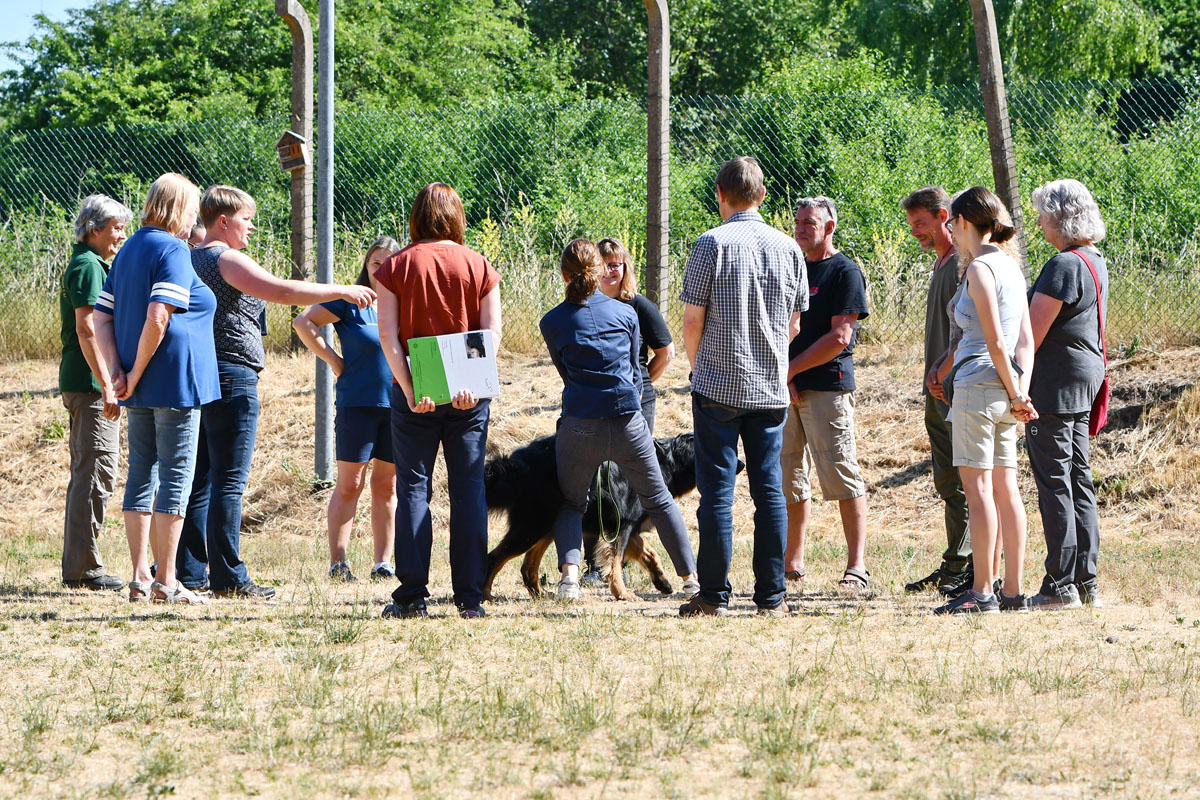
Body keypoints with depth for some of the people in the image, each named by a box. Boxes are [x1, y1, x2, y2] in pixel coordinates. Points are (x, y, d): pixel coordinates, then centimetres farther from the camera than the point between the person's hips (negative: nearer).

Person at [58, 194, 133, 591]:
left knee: (86, 474, 13)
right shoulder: (89, 267, -12)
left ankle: (76, 565, 16)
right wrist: (106, 386, -23)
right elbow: (86, 329, -20)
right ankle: (85, 567, -9)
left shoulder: (87, 265, 19)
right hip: (90, 383, -11)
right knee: (95, 473, -9)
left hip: (78, 382, 11)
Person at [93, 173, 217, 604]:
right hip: (175, 384, -8)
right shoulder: (173, 250, -12)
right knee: (175, 478, -3)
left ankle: (140, 578, 12)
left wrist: (118, 372, 3)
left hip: (140, 390, 8)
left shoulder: (128, 251, 14)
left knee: (141, 476, 11)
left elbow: (102, 318, 12)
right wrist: (137, 372, -13)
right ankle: (166, 581, -4)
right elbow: (157, 318, -23)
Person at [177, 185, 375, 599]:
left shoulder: (191, 260, 17)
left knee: (199, 478, 10)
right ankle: (227, 576, -8)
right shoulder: (227, 260, -11)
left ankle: (190, 572, 9)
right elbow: (281, 290, -21)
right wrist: (342, 291, -16)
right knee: (229, 482, -7)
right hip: (231, 377, -9)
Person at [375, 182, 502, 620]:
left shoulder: (397, 267, 0)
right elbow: (493, 332, -4)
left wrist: (409, 389, -12)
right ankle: (470, 596, 1)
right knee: (468, 489, 4)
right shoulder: (479, 267, 4)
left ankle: (412, 596, -2)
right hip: (469, 395, 1)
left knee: (413, 489, 3)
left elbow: (388, 334, -8)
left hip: (415, 392, -1)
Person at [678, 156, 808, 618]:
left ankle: (714, 596, 2)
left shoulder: (712, 244, -8)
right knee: (770, 490, 6)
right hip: (772, 389, 4)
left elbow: (692, 322, -6)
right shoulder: (788, 249, 5)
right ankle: (772, 597, 4)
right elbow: (793, 326, 11)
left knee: (717, 491, 0)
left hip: (719, 387, -4)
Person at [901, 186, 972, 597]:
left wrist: (942, 367, -23)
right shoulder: (940, 262, 19)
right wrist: (931, 378, 17)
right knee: (948, 483, 13)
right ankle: (955, 566, 19)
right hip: (939, 392, 10)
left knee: (969, 482, -9)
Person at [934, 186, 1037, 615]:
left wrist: (1015, 392, -7)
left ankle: (982, 592, -8)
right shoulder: (1010, 266, 14)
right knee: (1005, 489, 9)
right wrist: (1021, 389, 1)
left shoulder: (980, 269, -12)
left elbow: (995, 343, -15)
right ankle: (1012, 591, 10)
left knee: (978, 488, -7)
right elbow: (1025, 339, 10)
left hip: (977, 386, -9)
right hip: (1004, 390, 9)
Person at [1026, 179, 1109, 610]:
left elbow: (1033, 334, -18)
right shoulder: (1094, 262, 14)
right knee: (1078, 478, 12)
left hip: (1056, 380, -10)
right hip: (1085, 378, 10)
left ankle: (1061, 585, -7)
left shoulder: (1063, 266, -17)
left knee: (1054, 481, -7)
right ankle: (1085, 582, 14)